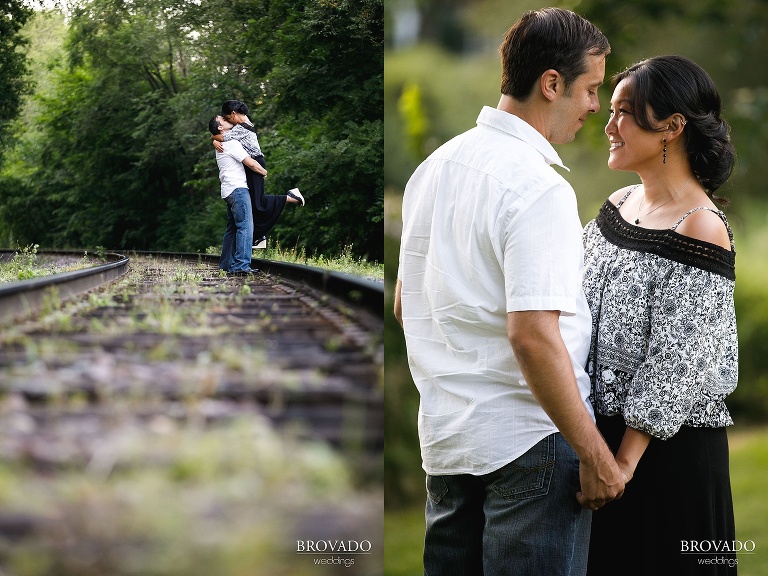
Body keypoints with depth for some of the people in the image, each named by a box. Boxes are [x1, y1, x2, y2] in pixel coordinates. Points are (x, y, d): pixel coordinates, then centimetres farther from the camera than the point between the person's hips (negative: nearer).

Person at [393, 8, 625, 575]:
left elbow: (406, 306, 17)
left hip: (445, 435, 8)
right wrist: (595, 455, -19)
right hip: (529, 441, -8)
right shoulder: (539, 188, -18)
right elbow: (533, 336, -26)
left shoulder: (434, 166, 8)